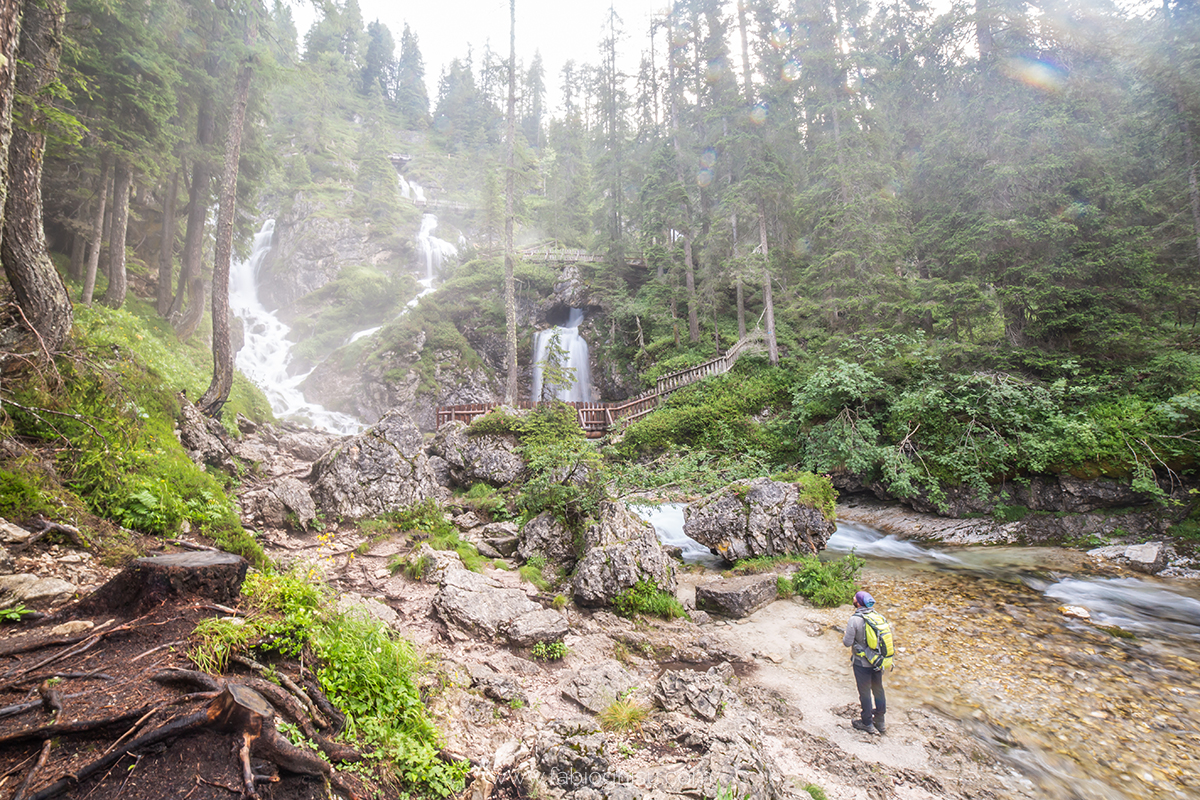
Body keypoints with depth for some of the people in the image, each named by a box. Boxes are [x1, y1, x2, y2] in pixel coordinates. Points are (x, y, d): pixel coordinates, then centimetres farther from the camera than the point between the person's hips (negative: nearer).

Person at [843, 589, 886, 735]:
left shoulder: (855, 619, -22)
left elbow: (847, 642, -18)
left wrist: (844, 636, 3)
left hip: (862, 663, -5)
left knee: (865, 693, 11)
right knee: (878, 689, 21)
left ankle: (867, 723, 26)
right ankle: (879, 721, 35)